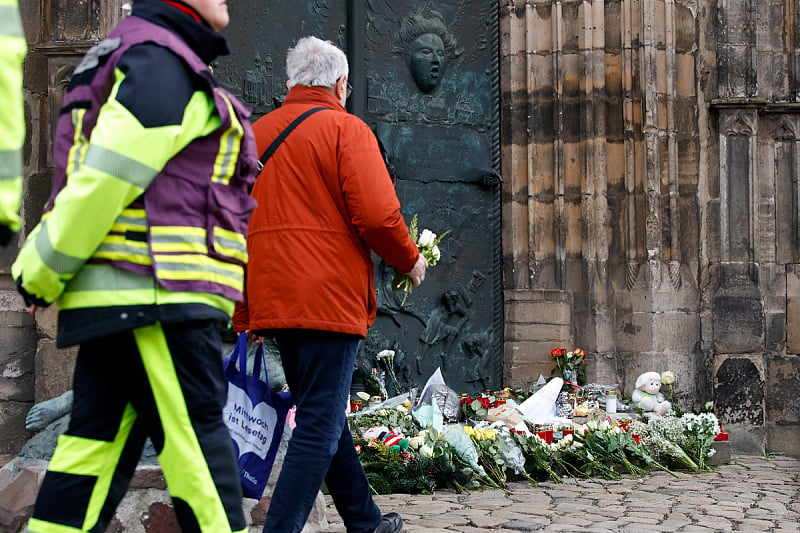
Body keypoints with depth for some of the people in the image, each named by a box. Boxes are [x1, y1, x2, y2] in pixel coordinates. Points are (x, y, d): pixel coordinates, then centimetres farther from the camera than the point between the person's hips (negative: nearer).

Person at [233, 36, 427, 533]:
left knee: (326, 416, 18)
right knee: (320, 426, -4)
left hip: (272, 301, 8)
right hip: (329, 299, -7)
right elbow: (377, 215, -16)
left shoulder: (256, 132, 15)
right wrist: (410, 260, 3)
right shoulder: (346, 128, -4)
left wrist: (244, 314, 20)